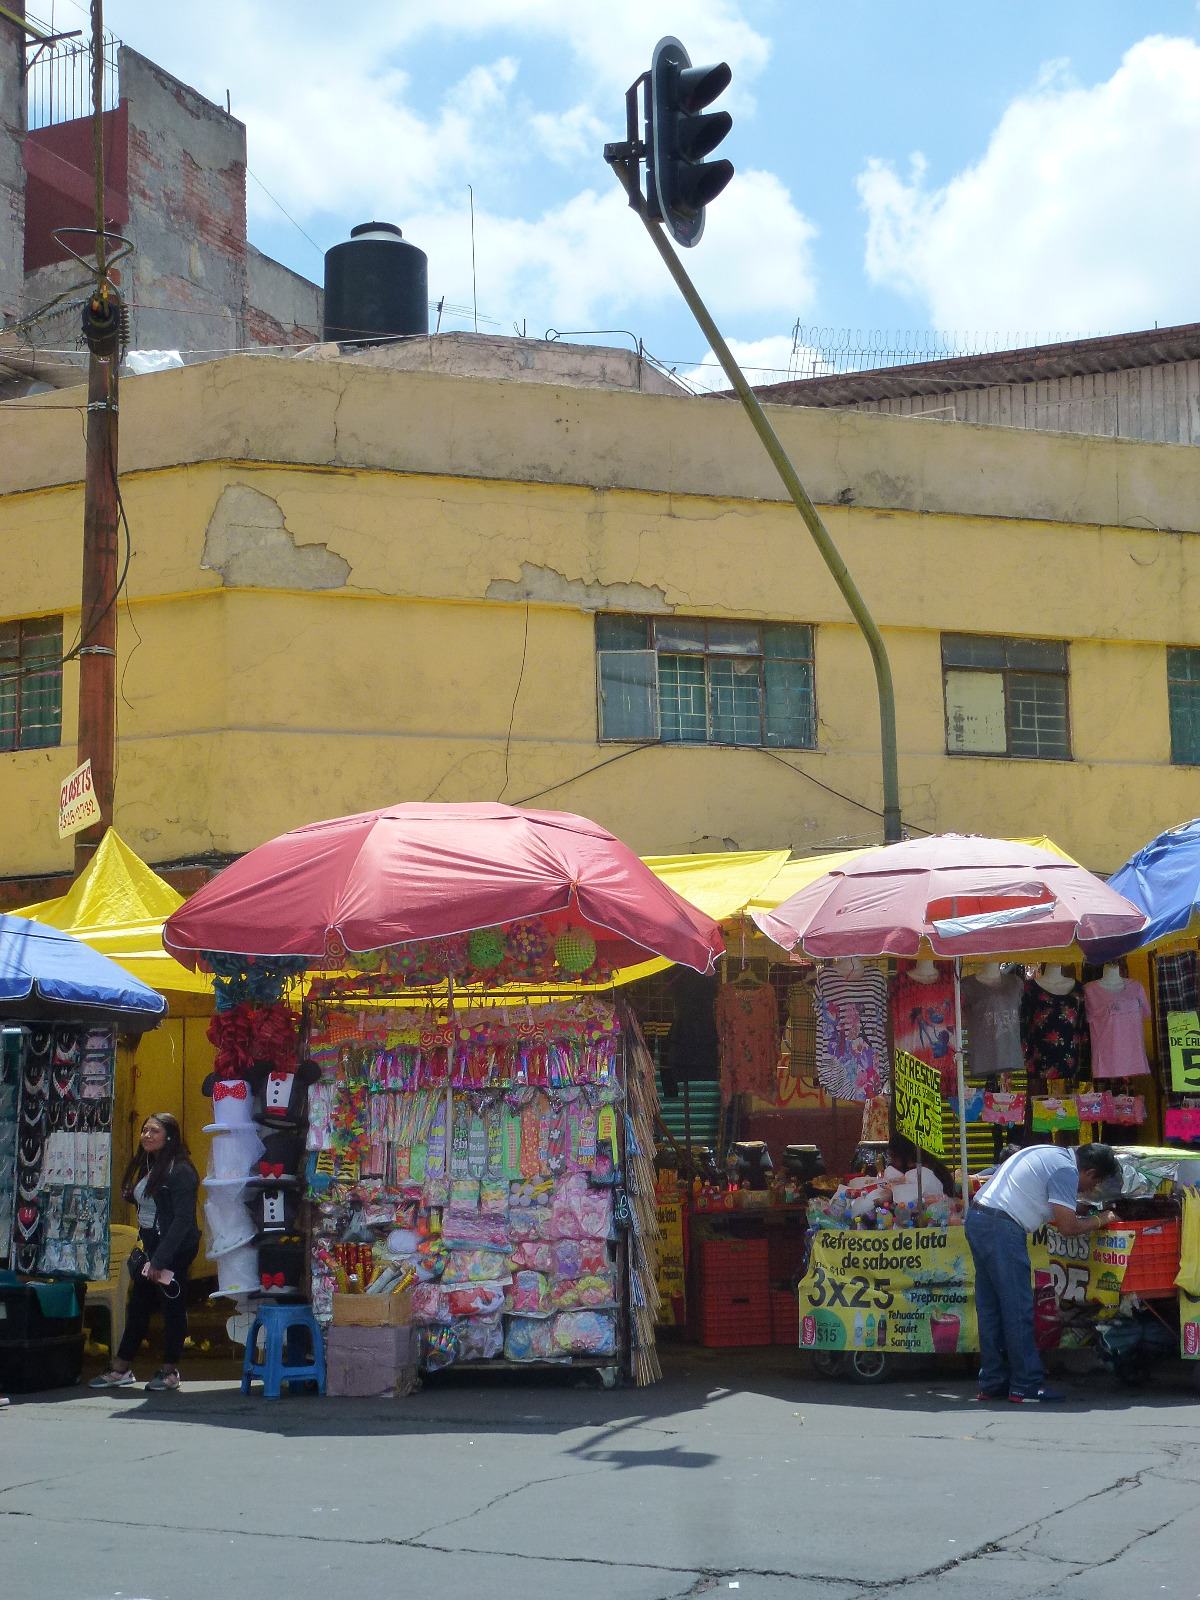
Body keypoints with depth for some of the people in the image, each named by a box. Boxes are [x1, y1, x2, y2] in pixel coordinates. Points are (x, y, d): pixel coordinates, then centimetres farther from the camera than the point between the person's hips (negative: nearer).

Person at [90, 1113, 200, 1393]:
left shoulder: (179, 1171, -15)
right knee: (138, 1306, 11)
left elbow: (183, 1219, -19)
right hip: (149, 1246, 9)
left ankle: (169, 1372, 9)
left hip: (174, 1248, -9)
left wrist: (160, 1260, -21)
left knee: (172, 1307, 1)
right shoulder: (147, 1167, 13)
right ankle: (120, 1369, 16)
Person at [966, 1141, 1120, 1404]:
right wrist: (1100, 1220, 6)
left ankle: (992, 1383, 16)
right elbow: (1067, 1227, -10)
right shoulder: (1066, 1170, -8)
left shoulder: (1052, 1154, 21)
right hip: (1001, 1227, -10)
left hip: (977, 1218, 10)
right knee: (1018, 1310, -4)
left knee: (990, 1309, 12)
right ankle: (1026, 1386, 0)